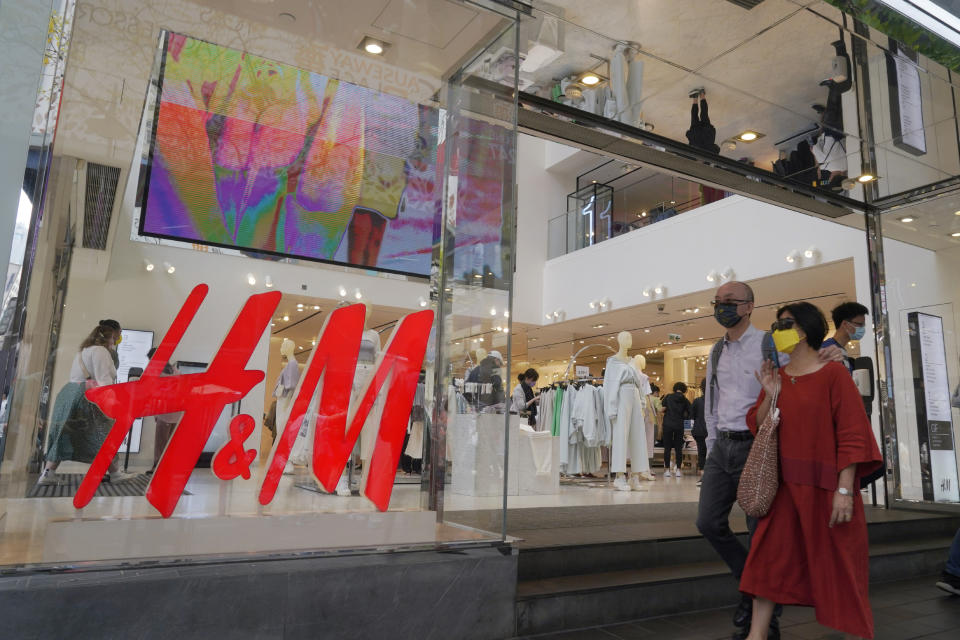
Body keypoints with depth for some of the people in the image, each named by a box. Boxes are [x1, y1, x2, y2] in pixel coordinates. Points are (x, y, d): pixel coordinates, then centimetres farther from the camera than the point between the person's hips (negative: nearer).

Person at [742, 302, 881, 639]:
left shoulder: (832, 373, -8)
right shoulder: (775, 377, 9)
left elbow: (852, 435, -12)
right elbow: (757, 426, 8)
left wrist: (844, 490, -17)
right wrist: (769, 396, -9)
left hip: (825, 487, -5)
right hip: (785, 485, 5)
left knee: (838, 565, 7)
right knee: (769, 555, 4)